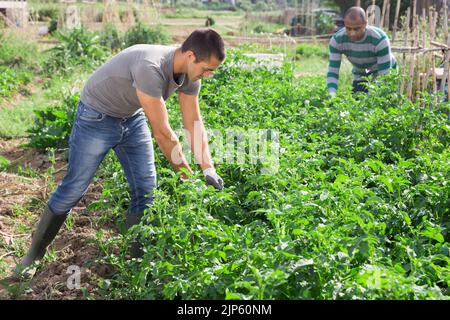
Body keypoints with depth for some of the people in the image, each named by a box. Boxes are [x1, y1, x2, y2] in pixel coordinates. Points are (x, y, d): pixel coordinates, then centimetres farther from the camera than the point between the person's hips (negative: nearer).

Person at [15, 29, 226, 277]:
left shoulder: (189, 74, -12)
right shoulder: (150, 67, -38)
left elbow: (194, 125, -5)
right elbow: (161, 131, -33)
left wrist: (208, 170, -13)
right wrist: (186, 174, -24)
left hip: (132, 117, 7)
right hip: (97, 117, -7)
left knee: (145, 189, 2)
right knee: (74, 188, -1)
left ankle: (138, 261, 15)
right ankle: (35, 252, 18)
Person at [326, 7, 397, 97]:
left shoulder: (380, 39, -34)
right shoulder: (337, 40, -25)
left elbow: (385, 75, -32)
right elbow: (332, 71, -22)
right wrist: (332, 95, -40)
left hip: (384, 72, -3)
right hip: (360, 76, 3)